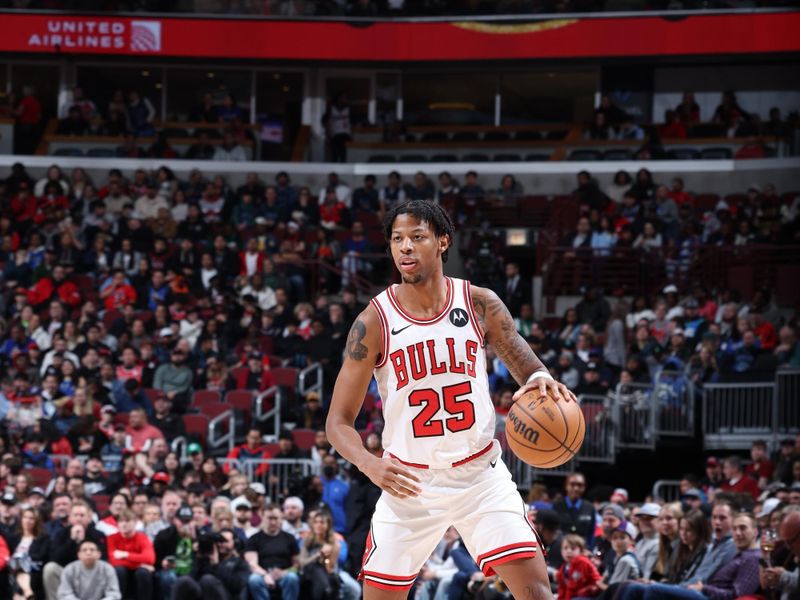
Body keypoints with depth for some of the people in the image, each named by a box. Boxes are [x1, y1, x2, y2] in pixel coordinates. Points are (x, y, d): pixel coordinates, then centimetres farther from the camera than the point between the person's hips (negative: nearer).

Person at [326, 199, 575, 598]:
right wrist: (369, 464, -28)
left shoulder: (479, 305, -4)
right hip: (408, 482, -1)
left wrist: (541, 381, -23)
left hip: (479, 473, 1)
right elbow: (339, 421, -6)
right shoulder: (374, 321, -8)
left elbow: (527, 368, 4)